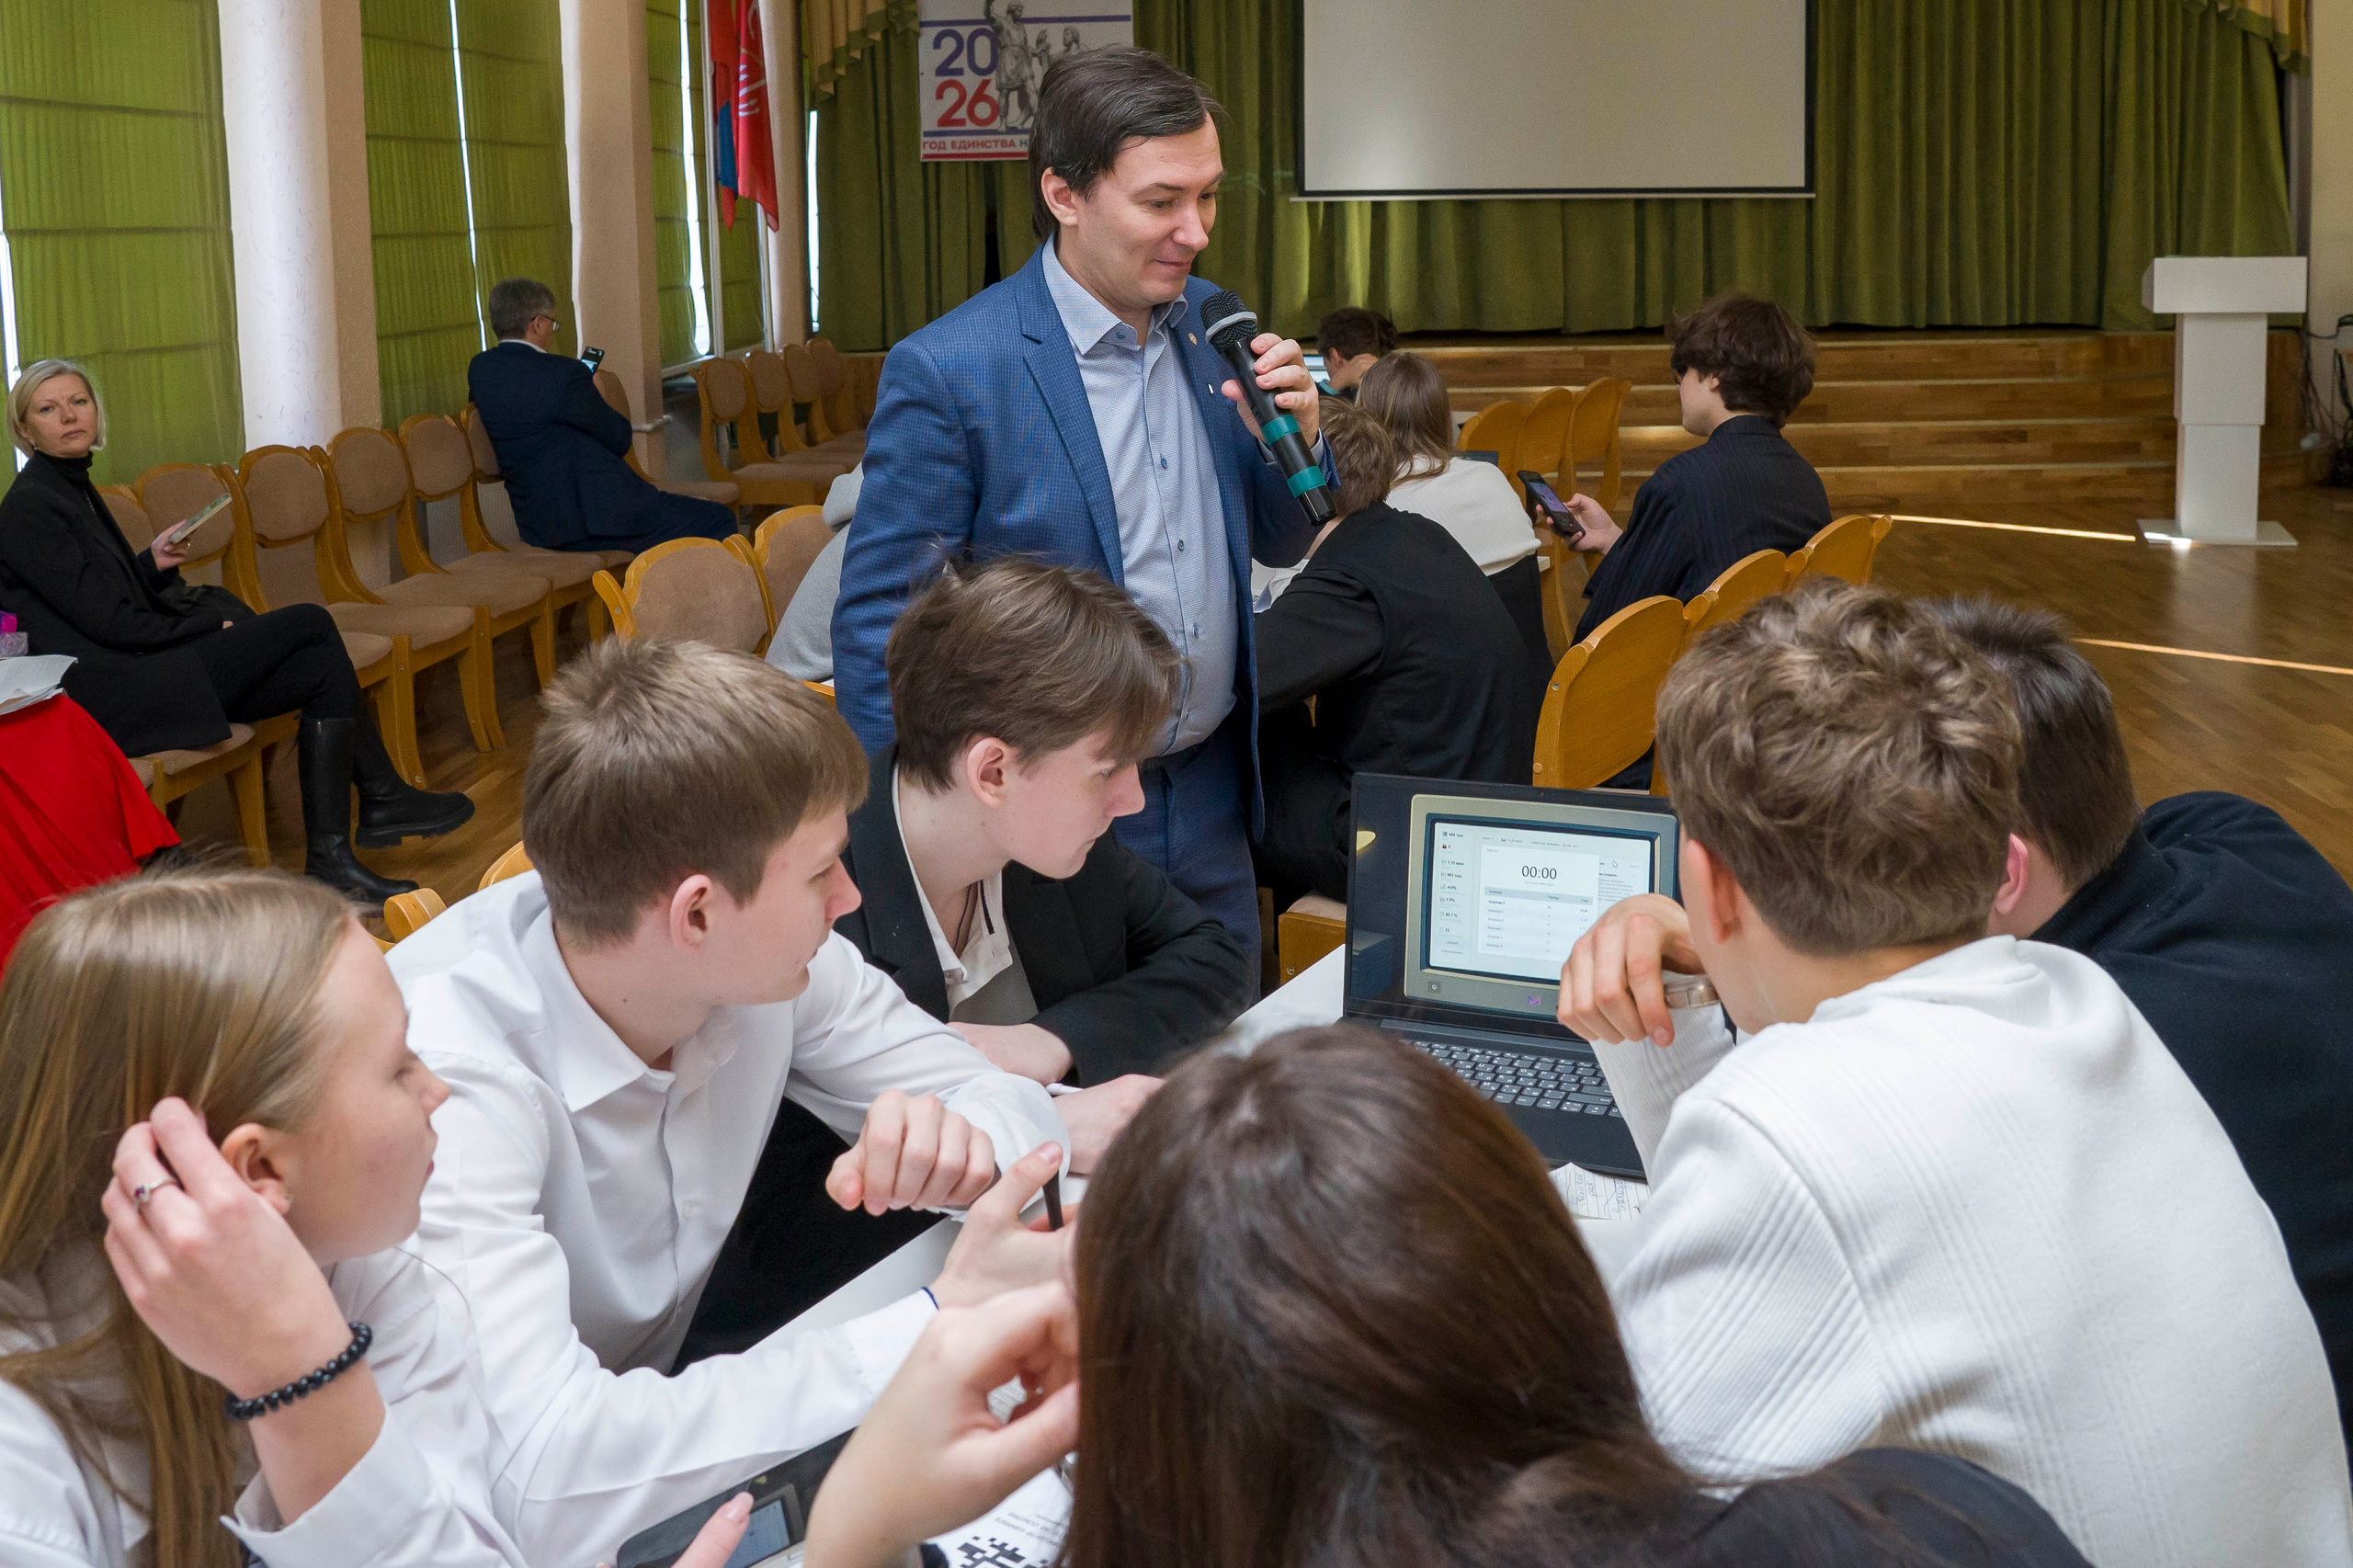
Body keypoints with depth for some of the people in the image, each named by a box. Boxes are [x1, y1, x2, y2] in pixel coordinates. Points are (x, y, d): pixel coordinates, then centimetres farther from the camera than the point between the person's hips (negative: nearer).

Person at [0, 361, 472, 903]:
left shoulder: (72, 486, 17)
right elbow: (108, 623, -15)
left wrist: (154, 564, 3)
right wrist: (211, 626, -4)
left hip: (137, 671, 9)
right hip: (110, 693, -9)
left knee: (323, 669, -7)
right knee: (311, 623, -12)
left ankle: (330, 859, -10)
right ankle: (384, 798, -2)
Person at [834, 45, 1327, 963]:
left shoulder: (1212, 326, 3)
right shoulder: (944, 373, -17)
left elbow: (1277, 545, 12)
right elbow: (877, 629, -13)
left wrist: (1292, 435, -8)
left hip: (1213, 807, 6)